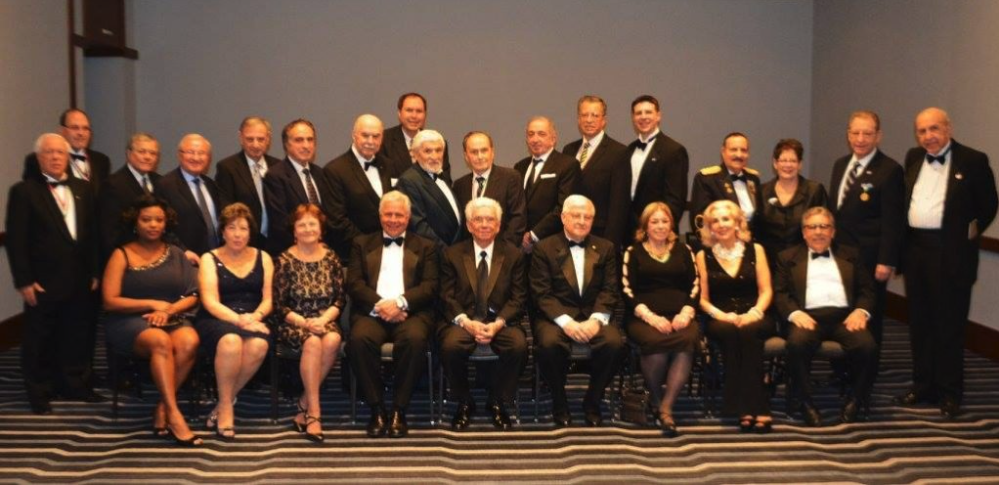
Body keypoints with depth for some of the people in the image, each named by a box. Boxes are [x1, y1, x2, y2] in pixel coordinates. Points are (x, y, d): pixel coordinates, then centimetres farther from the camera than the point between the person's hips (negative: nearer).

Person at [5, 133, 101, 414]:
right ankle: (40, 393, 19)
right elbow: (16, 240, -8)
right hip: (43, 283, -4)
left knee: (77, 338, 12)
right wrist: (24, 281, -12)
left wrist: (95, 272, 6)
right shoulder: (23, 191, -4)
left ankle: (74, 385, 26)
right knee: (39, 342, 7)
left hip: (80, 281, 4)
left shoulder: (83, 189, 11)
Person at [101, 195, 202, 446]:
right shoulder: (122, 255, 6)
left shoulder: (175, 254, 15)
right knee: (161, 342, -37)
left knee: (189, 341, -33)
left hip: (173, 318, 3)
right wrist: (152, 304, -10)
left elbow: (193, 295, 8)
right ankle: (174, 414, -34)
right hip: (130, 321, -3)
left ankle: (162, 409, -20)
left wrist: (168, 310, -11)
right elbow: (110, 301, -3)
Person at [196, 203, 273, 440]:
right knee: (231, 341, -38)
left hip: (253, 321, 2)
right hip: (217, 321, -2)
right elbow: (210, 302, -6)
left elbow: (268, 299, 7)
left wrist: (255, 317, -15)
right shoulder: (210, 259, 7)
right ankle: (226, 406, -19)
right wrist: (238, 320, -21)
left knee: (259, 345, -34)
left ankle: (224, 404, -16)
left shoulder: (263, 258, 15)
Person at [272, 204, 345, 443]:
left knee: (333, 340, -32)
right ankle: (314, 411, -28)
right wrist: (304, 322, -17)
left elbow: (340, 300, 5)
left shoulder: (331, 258, 7)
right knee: (313, 342, -35)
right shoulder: (285, 260, 0)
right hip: (293, 324, -2)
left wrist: (323, 320, -14)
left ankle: (305, 405, -18)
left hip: (325, 321, 2)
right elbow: (279, 306, -2)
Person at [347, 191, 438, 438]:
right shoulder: (362, 244, 21)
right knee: (359, 339, -33)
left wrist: (399, 302, -12)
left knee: (414, 339, -35)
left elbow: (430, 287, 6)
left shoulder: (424, 246, 20)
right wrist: (379, 305, -11)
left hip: (410, 312, -1)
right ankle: (377, 409, -19)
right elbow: (354, 283, 7)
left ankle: (399, 410, -21)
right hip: (371, 312, 1)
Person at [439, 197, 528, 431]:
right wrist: (466, 322, -17)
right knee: (450, 346, -32)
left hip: (501, 321, 0)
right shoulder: (452, 254, 8)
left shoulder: (514, 254, 8)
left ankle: (497, 402, -5)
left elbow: (518, 298, 2)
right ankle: (464, 402, -6)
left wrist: (498, 323, -16)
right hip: (463, 320, 0)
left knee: (519, 346, -31)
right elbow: (447, 297, 2)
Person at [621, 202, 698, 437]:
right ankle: (655, 399, -10)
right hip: (644, 317, -2)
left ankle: (666, 407, -29)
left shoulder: (683, 250, 20)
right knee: (655, 341, -36)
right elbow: (628, 291, 1)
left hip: (679, 316, 2)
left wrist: (685, 313, -8)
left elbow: (694, 286, 12)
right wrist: (651, 316, -13)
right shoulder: (633, 252, 12)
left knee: (688, 339, -33)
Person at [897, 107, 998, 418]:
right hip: (915, 249, 5)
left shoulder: (973, 161, -6)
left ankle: (950, 393, 13)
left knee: (949, 324, 2)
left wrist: (971, 234, -4)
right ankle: (923, 386, 24)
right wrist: (900, 244, 9)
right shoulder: (913, 158, 10)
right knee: (919, 322, 12)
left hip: (951, 252, -5)